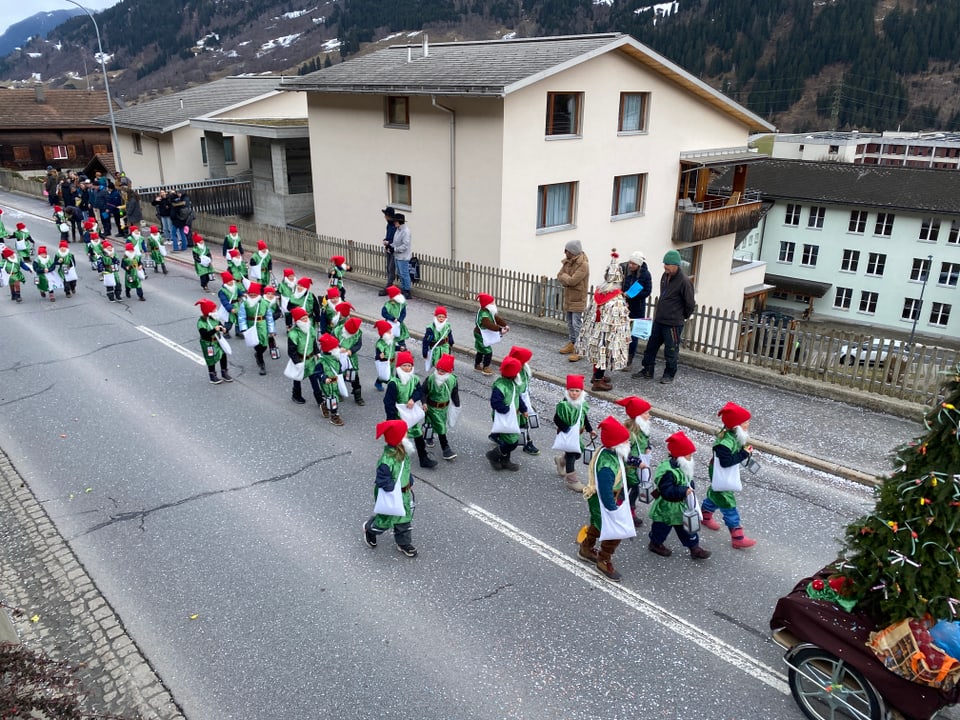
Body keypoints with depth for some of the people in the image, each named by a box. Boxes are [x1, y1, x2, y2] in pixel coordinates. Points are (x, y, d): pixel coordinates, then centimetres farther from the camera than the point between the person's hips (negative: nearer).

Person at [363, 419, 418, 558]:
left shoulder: (403, 453, -9)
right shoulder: (386, 461, -37)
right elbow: (383, 480, -29)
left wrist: (409, 483, 11)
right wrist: (396, 490, -23)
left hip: (403, 493, 7)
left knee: (404, 518, 19)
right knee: (386, 520, 15)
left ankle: (403, 543, 39)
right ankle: (369, 529, 46)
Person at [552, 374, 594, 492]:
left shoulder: (582, 404, 0)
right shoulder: (563, 405, -21)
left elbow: (584, 418, 14)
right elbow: (556, 419, -17)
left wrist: (590, 430, 13)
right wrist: (567, 429, -22)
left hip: (577, 434, 7)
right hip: (566, 435, -7)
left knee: (577, 453, 18)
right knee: (571, 454, -4)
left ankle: (560, 460, 48)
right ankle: (572, 481, 7)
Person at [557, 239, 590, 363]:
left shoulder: (583, 265, -19)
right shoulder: (567, 262, 8)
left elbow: (572, 280, -25)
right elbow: (559, 277, 4)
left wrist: (564, 276, -7)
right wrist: (566, 279, -15)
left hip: (578, 300, -8)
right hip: (568, 298, 8)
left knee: (577, 325, -9)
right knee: (570, 323, 18)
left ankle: (578, 350, -6)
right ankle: (571, 344, 32)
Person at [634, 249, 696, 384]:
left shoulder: (684, 281, -18)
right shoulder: (665, 276, 5)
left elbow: (690, 304, -12)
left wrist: (683, 317, 1)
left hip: (673, 324, -7)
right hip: (659, 320, 7)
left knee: (671, 351, 5)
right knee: (651, 346, 13)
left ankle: (669, 374, 21)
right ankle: (647, 371, 25)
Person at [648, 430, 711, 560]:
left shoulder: (681, 466, -4)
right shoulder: (667, 471, -34)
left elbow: (687, 481, 12)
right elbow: (666, 491, -35)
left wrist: (691, 488, -5)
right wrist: (684, 491, -36)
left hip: (682, 506, 8)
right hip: (667, 508, -8)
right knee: (663, 527, 15)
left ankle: (694, 548, 33)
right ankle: (655, 544, 39)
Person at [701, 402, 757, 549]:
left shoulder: (734, 436, -4)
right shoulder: (725, 442, -34)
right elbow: (725, 462, -35)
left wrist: (745, 448, -10)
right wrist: (744, 454, -31)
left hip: (728, 476, 10)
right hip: (722, 479, -10)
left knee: (715, 495, 30)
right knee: (728, 506, -1)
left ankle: (705, 516, 54)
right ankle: (737, 538, 6)